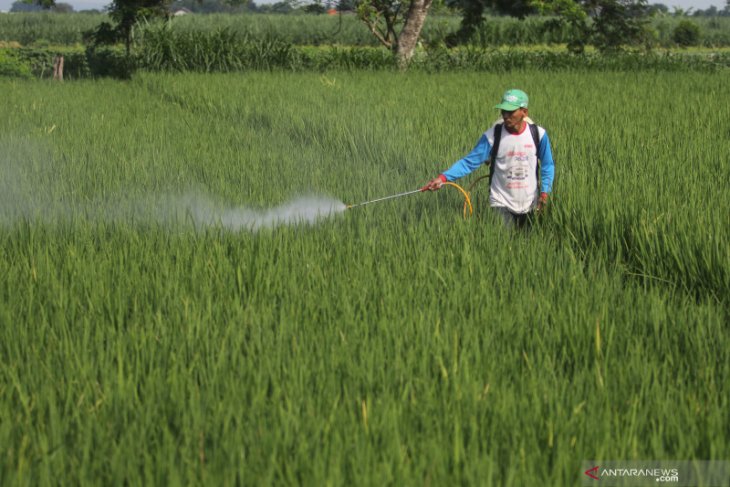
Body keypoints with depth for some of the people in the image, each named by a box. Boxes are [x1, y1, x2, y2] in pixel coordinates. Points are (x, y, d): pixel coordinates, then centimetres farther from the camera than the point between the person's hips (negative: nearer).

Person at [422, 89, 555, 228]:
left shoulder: (538, 134, -9)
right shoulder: (492, 136, -13)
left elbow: (548, 165, 3)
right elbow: (469, 162, -13)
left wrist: (545, 191, -12)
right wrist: (443, 177, -27)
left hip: (530, 204, 2)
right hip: (502, 203, -2)